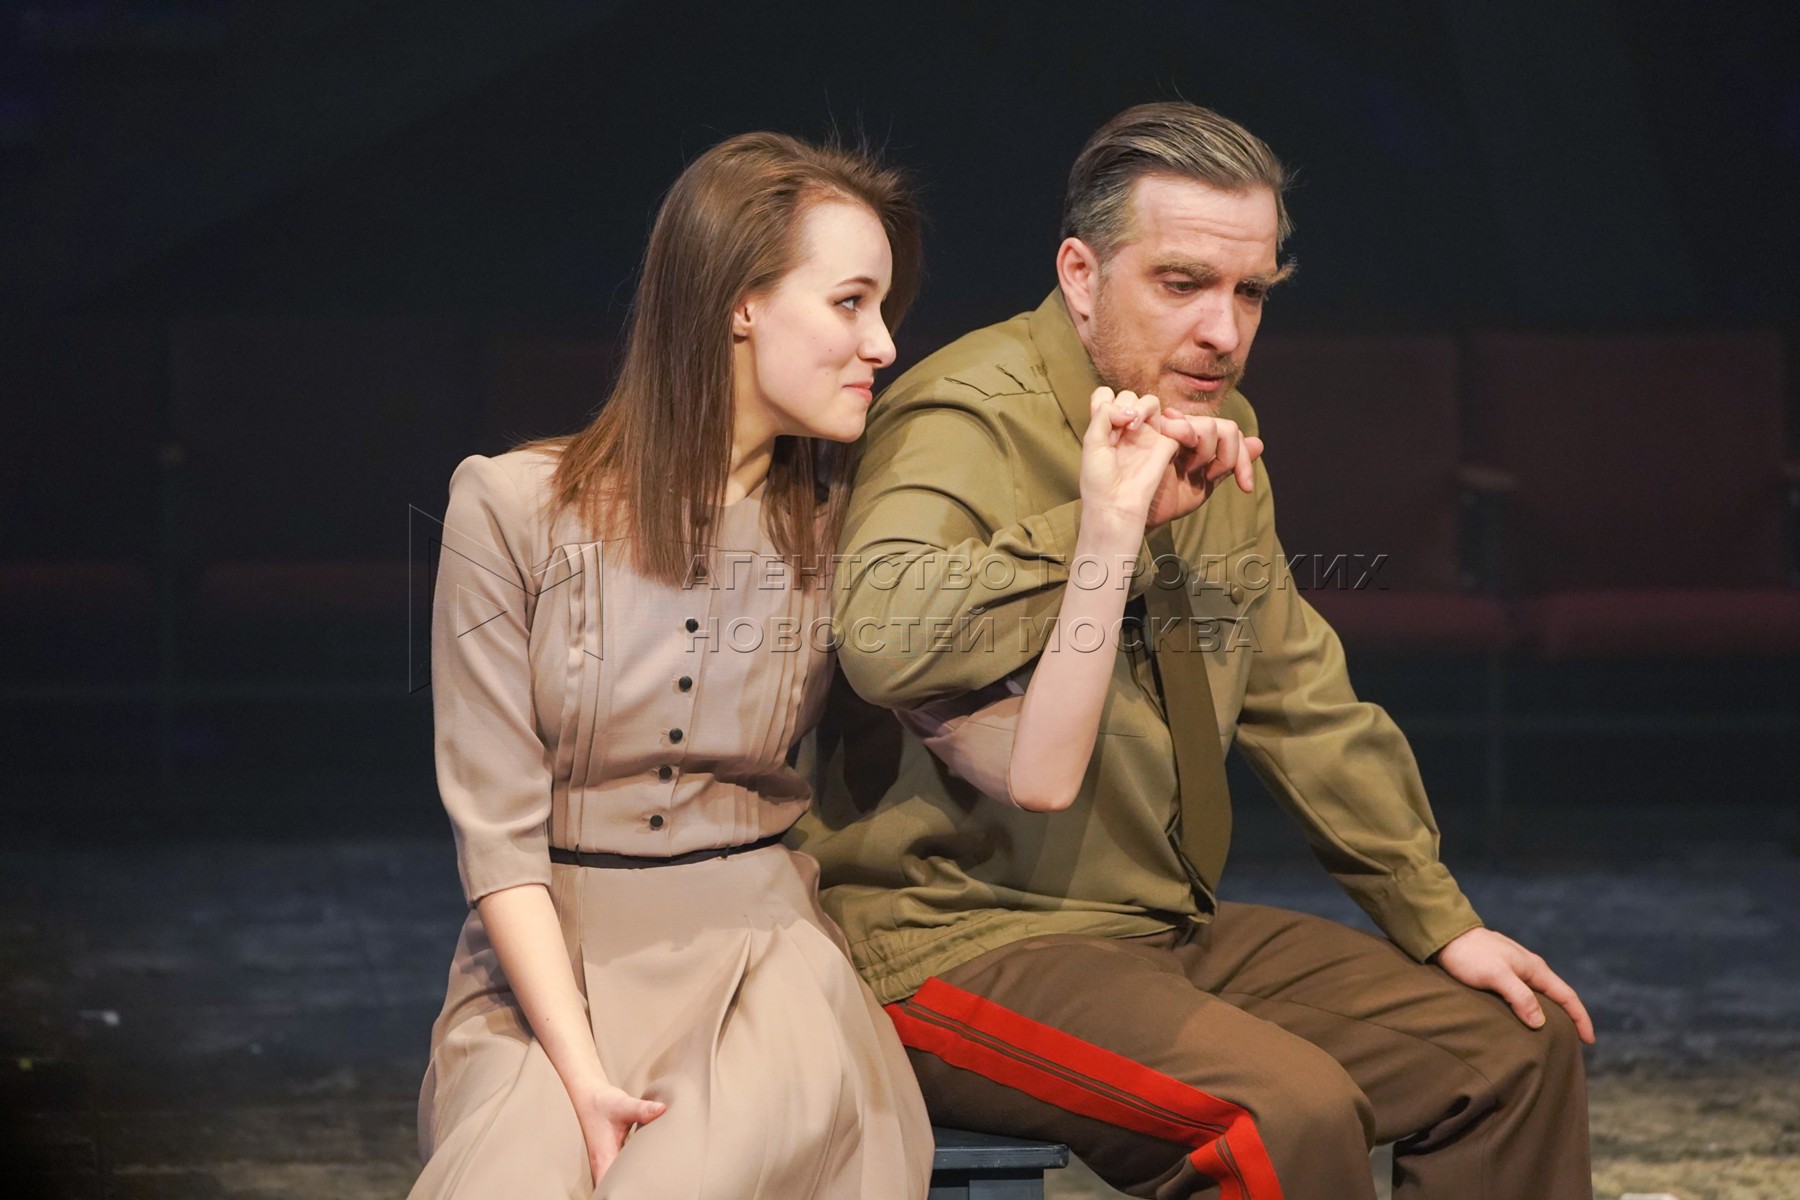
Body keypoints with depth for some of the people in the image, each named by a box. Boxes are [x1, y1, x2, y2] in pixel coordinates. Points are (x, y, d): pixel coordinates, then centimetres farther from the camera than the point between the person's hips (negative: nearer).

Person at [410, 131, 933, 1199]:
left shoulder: (841, 534, 8)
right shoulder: (513, 508, -1)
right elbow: (496, 829, -5)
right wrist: (580, 1071, -17)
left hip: (757, 948, 2)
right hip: (548, 952, -2)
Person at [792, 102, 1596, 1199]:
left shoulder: (1216, 432, 12)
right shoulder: (969, 419, -16)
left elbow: (1303, 699, 20)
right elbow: (884, 637, -37)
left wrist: (1439, 918, 17)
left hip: (1173, 934, 9)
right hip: (965, 940, -9)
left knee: (1518, 1045, 5)